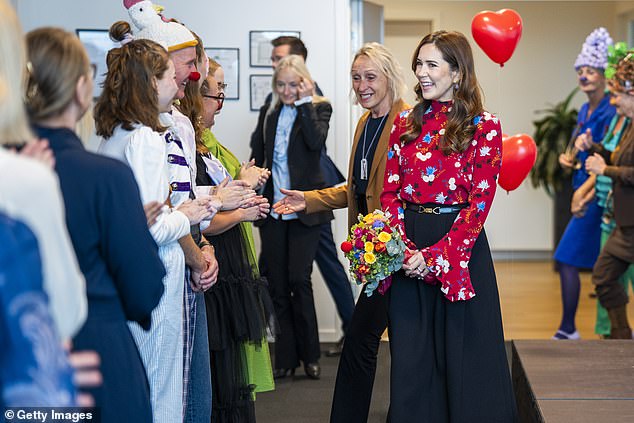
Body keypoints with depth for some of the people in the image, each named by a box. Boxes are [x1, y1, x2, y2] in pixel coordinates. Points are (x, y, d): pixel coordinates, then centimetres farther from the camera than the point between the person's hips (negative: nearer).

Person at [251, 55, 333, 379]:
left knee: (299, 280, -8)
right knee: (277, 284, 5)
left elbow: (316, 140, -19)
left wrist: (304, 102, -16)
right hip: (272, 207, 4)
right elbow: (256, 157, 18)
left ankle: (310, 355, 7)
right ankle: (285, 357, 13)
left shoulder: (318, 109, 1)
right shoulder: (268, 113, 13)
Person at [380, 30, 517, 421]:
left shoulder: (484, 128, -4)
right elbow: (391, 191, 5)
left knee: (462, 355, 3)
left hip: (459, 248, -4)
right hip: (408, 247, 4)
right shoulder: (406, 124, 9)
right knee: (412, 356, 9)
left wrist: (434, 255, -17)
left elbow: (480, 201, -10)